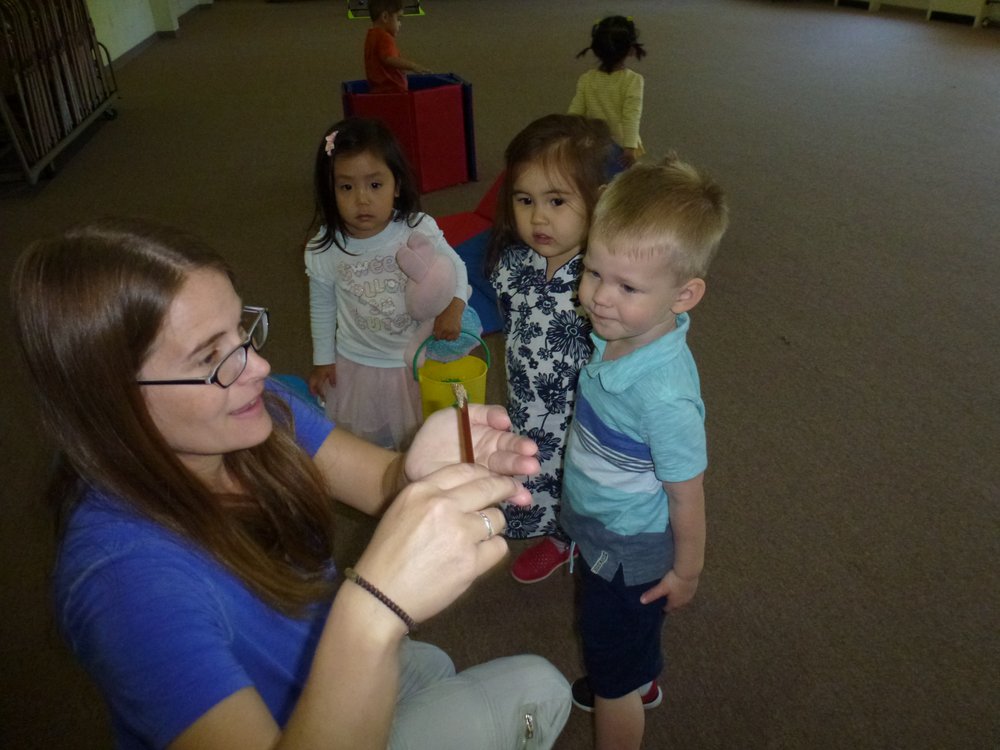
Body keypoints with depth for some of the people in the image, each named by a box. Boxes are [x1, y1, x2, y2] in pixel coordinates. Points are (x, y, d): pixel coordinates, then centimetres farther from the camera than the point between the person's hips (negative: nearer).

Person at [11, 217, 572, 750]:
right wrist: (377, 607, -61)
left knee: (434, 669, 33)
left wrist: (420, 474, -46)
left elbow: (381, 482, -22)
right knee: (534, 690, 2)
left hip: (319, 673, 6)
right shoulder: (126, 577, -40)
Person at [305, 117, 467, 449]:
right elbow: (322, 309, 3)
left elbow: (456, 268, -3)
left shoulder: (420, 230, -19)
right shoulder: (323, 251, -13)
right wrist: (323, 360, 10)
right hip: (357, 366, 1)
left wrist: (453, 307, -22)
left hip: (419, 361, -1)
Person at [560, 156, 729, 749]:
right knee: (631, 631, 36)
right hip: (600, 524, 8)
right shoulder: (618, 332, -16)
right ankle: (642, 682, 66)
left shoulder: (664, 393, -39)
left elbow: (687, 494, -25)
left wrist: (687, 571, -11)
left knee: (612, 673, 18)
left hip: (628, 549, -8)